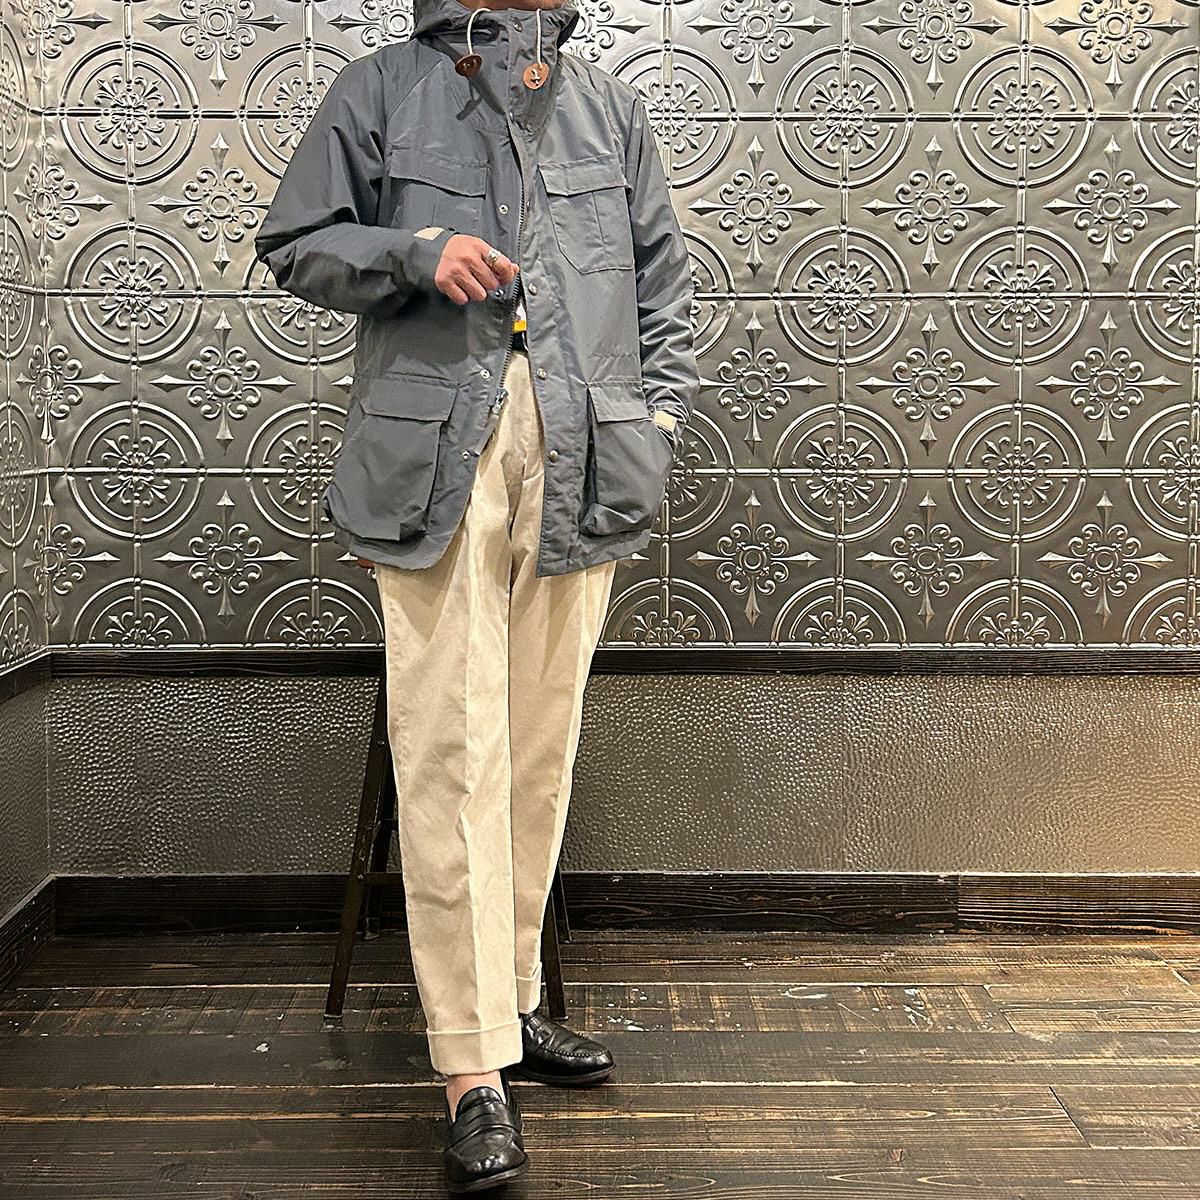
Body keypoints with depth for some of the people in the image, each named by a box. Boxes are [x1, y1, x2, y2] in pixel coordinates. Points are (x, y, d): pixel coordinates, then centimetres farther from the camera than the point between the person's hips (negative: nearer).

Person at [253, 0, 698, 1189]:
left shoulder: (611, 111, 16)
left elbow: (664, 280, 20)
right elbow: (293, 243, 9)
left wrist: (658, 416, 9)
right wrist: (414, 253, -9)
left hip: (579, 465, 4)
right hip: (435, 459, -3)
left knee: (541, 747, 9)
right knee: (454, 753, -8)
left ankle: (512, 1002, 25)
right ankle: (471, 1066, -3)